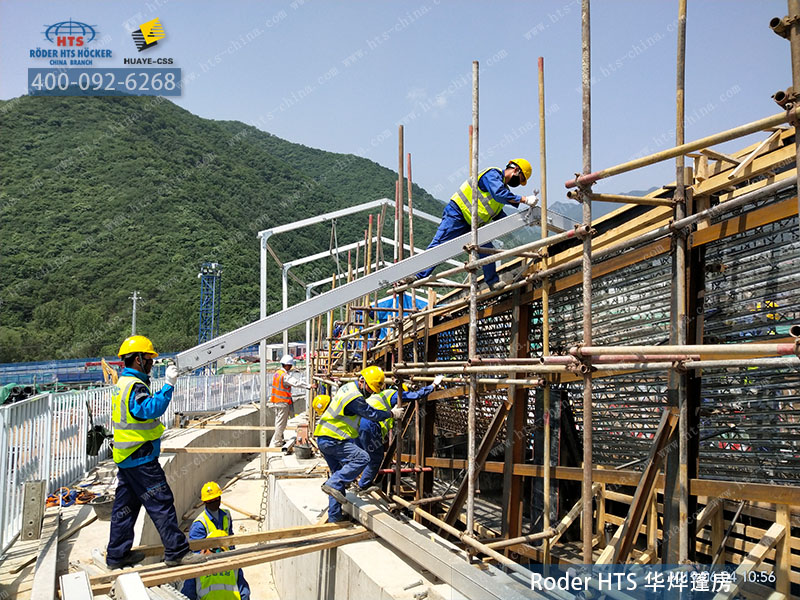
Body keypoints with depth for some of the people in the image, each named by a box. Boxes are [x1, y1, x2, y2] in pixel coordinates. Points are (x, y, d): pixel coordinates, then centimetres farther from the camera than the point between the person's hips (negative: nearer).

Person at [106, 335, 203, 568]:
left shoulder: (123, 383, 15)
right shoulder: (134, 386, -18)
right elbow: (152, 409, -33)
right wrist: (168, 385, -35)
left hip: (126, 457, 10)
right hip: (141, 458, -10)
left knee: (125, 504, 17)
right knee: (161, 503, -5)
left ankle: (117, 555, 26)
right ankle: (176, 552, 1)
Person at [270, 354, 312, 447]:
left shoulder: (276, 373, 9)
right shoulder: (285, 376, -20)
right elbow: (296, 383, -30)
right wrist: (308, 386, -34)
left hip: (276, 401, 10)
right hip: (283, 402, -10)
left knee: (278, 421, 18)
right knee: (281, 423, -1)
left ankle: (279, 440, 27)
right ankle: (275, 442, 4)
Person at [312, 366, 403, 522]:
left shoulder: (348, 387, 12)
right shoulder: (355, 398, -19)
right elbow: (372, 414, -9)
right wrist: (392, 413, 4)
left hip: (323, 438, 10)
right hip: (333, 440, -10)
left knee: (339, 472, 14)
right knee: (361, 458, -17)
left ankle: (334, 516, 17)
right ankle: (333, 484, -20)